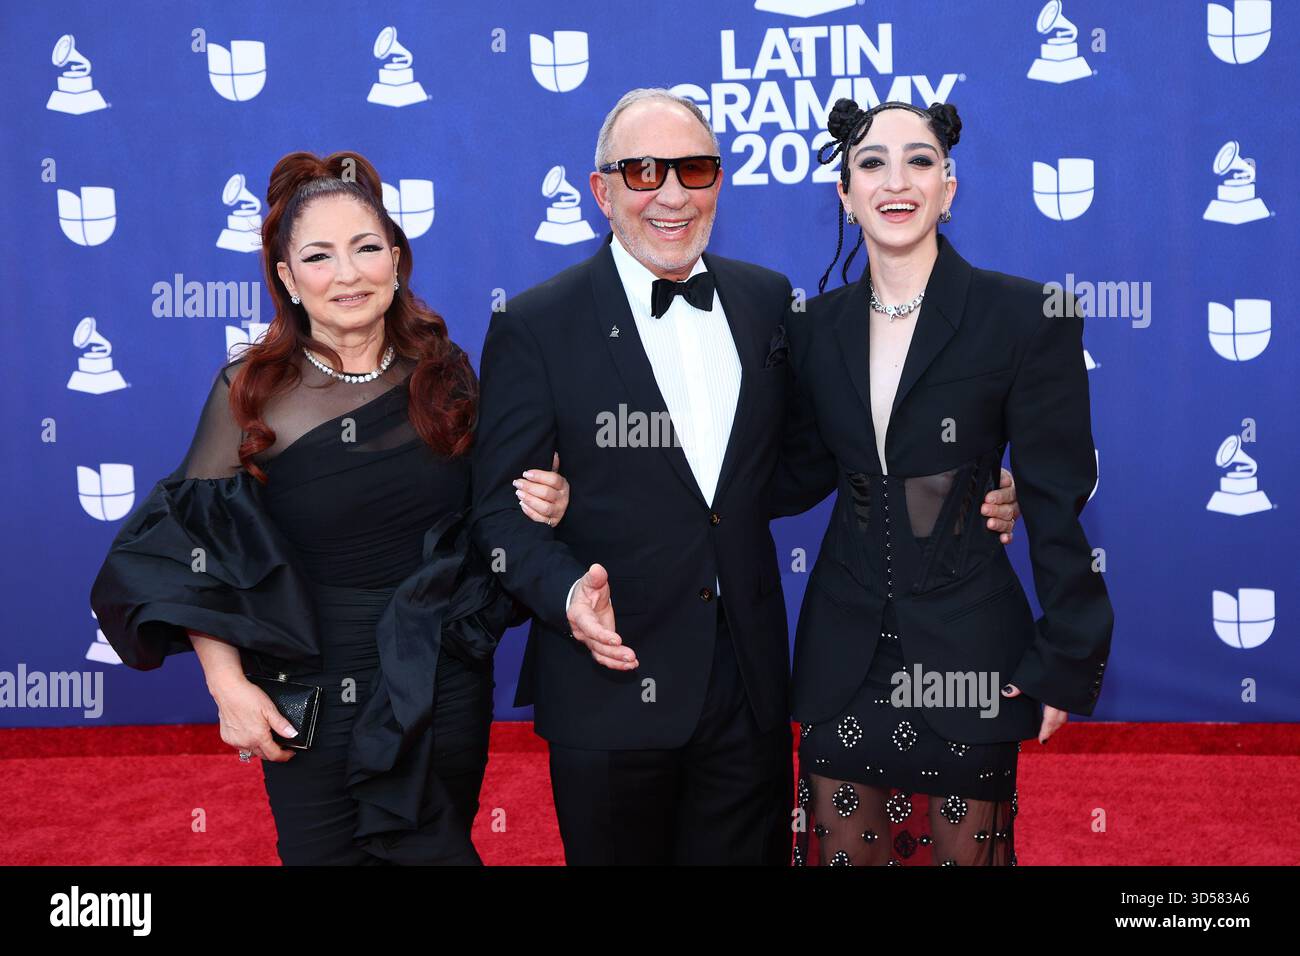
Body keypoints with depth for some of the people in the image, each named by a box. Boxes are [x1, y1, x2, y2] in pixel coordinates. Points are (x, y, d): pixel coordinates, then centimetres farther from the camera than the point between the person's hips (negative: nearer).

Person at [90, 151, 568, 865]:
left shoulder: (444, 376, -1)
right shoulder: (251, 392, -8)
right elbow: (191, 551, -5)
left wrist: (539, 511, -11)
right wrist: (227, 685, -13)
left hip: (445, 693, 2)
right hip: (310, 697, -1)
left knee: (434, 850, 15)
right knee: (320, 852, 14)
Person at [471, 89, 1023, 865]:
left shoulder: (769, 300, 5)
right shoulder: (536, 327, -7)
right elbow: (502, 505, -6)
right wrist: (567, 593, -24)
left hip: (751, 684, 3)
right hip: (613, 683, -3)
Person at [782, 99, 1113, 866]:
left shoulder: (1024, 316, -9)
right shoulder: (817, 326, 4)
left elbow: (1058, 500, -8)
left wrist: (1068, 660, -9)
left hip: (965, 646, -3)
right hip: (845, 649, 4)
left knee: (964, 848, 11)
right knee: (843, 848, 13)